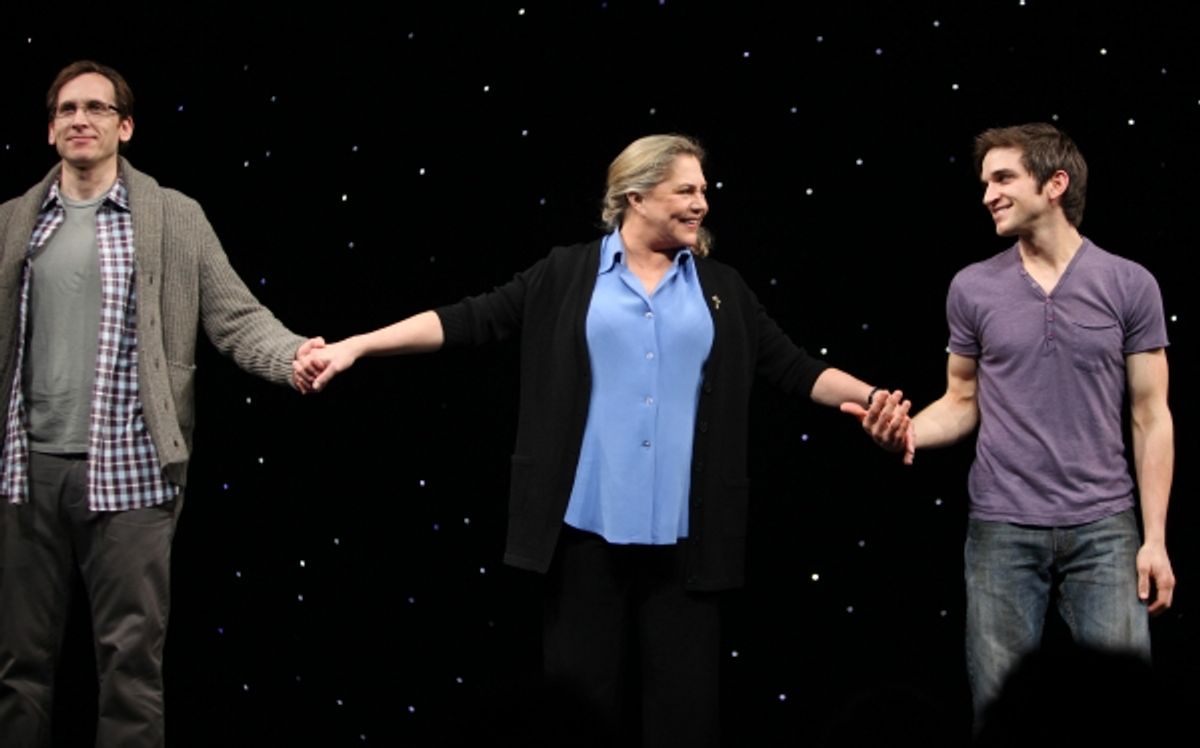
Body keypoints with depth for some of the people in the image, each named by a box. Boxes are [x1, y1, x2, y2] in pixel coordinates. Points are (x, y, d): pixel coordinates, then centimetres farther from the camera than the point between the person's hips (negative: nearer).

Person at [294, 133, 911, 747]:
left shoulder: (721, 288, 12)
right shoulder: (568, 274, 5)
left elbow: (793, 367, 10)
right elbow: (471, 320, 1)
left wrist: (872, 399, -6)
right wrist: (354, 346, -6)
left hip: (681, 530, 1)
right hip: (588, 521, -1)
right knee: (579, 683, 1)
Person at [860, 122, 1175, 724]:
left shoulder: (1129, 285, -1)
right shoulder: (972, 288, 3)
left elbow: (1151, 416, 1)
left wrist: (1155, 538, -4)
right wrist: (908, 431, -11)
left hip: (1103, 528, -1)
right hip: (1002, 529, 1)